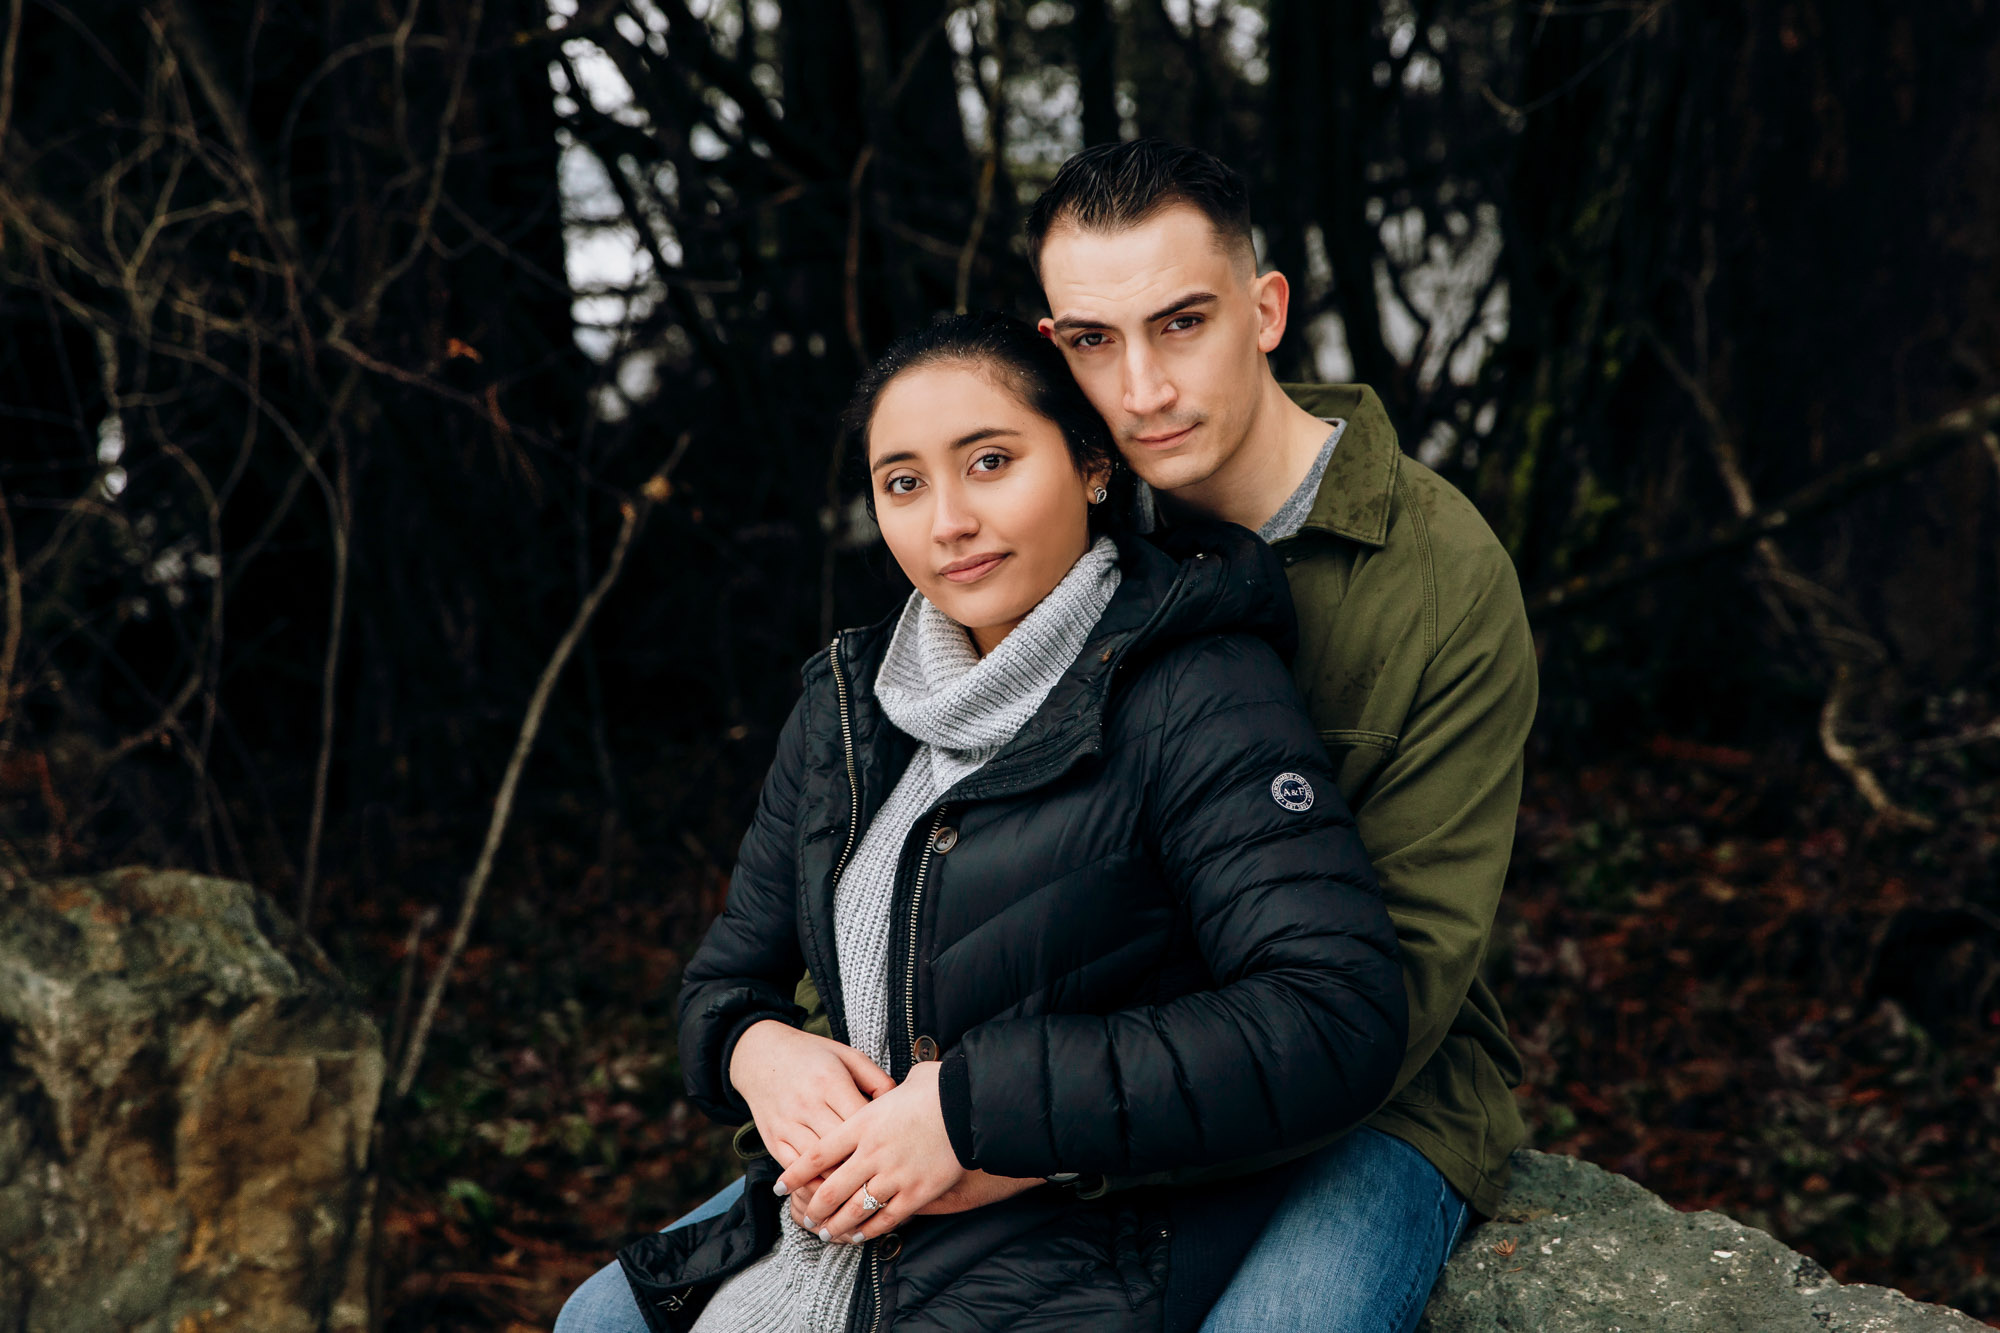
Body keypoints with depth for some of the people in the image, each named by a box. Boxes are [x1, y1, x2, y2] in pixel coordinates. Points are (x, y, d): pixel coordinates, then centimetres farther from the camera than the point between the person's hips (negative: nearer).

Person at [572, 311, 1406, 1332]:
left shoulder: (1197, 698, -8)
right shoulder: (847, 708, 13)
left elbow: (1337, 1021, -19)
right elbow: (725, 981, 19)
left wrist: (976, 1109, -20)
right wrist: (758, 1053, -7)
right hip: (830, 1245, 6)